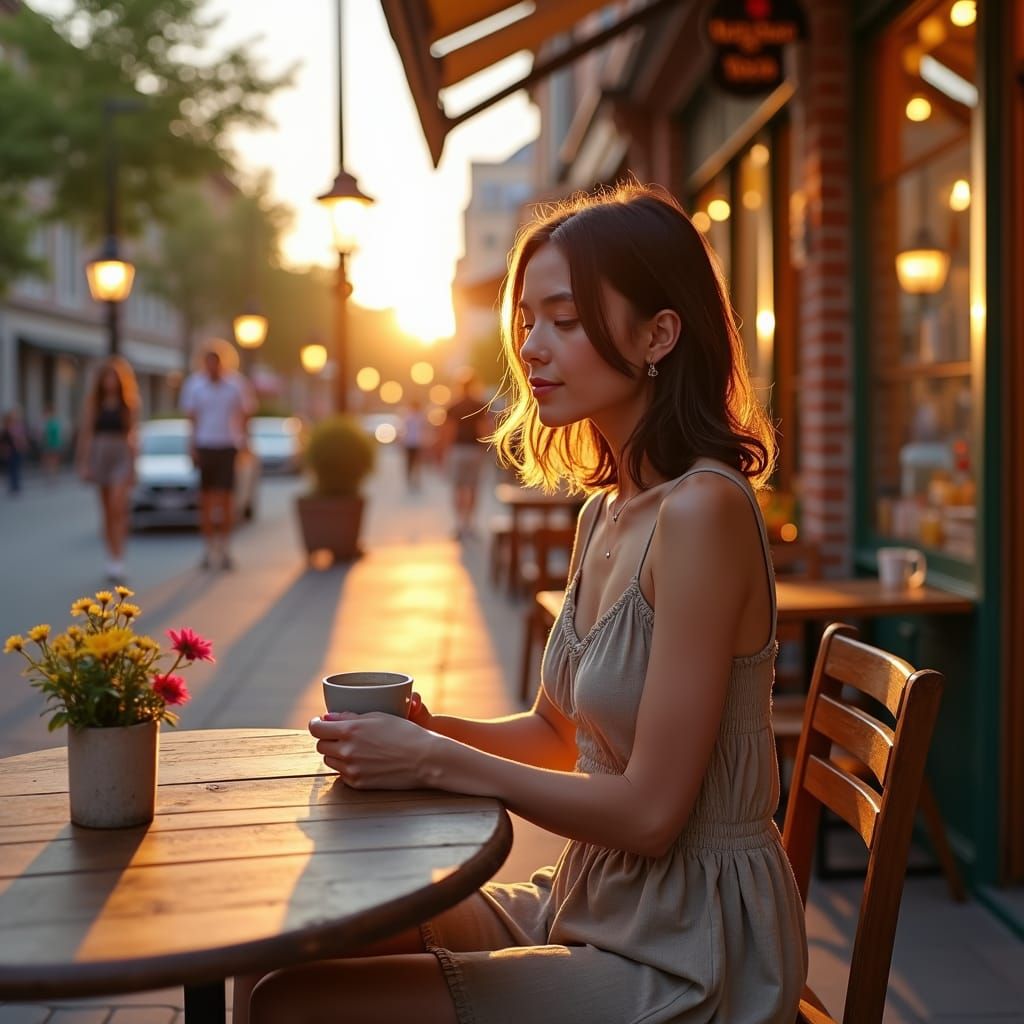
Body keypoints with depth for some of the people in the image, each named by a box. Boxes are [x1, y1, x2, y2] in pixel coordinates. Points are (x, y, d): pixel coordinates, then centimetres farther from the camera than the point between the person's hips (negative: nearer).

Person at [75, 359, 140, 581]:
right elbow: (86, 433, 4)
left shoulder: (129, 404, 3)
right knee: (107, 512, 7)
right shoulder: (92, 402, 5)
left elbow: (133, 436, 5)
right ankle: (112, 559, 16)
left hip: (121, 455, -2)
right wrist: (84, 463, -1)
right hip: (99, 453, 2)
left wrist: (133, 466, 4)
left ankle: (118, 561, -17)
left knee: (118, 508, -14)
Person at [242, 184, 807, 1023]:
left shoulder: (702, 511, -21)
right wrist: (431, 731, -2)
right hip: (588, 907, 8)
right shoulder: (606, 512, 6)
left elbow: (649, 811, -22)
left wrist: (436, 762, -17)